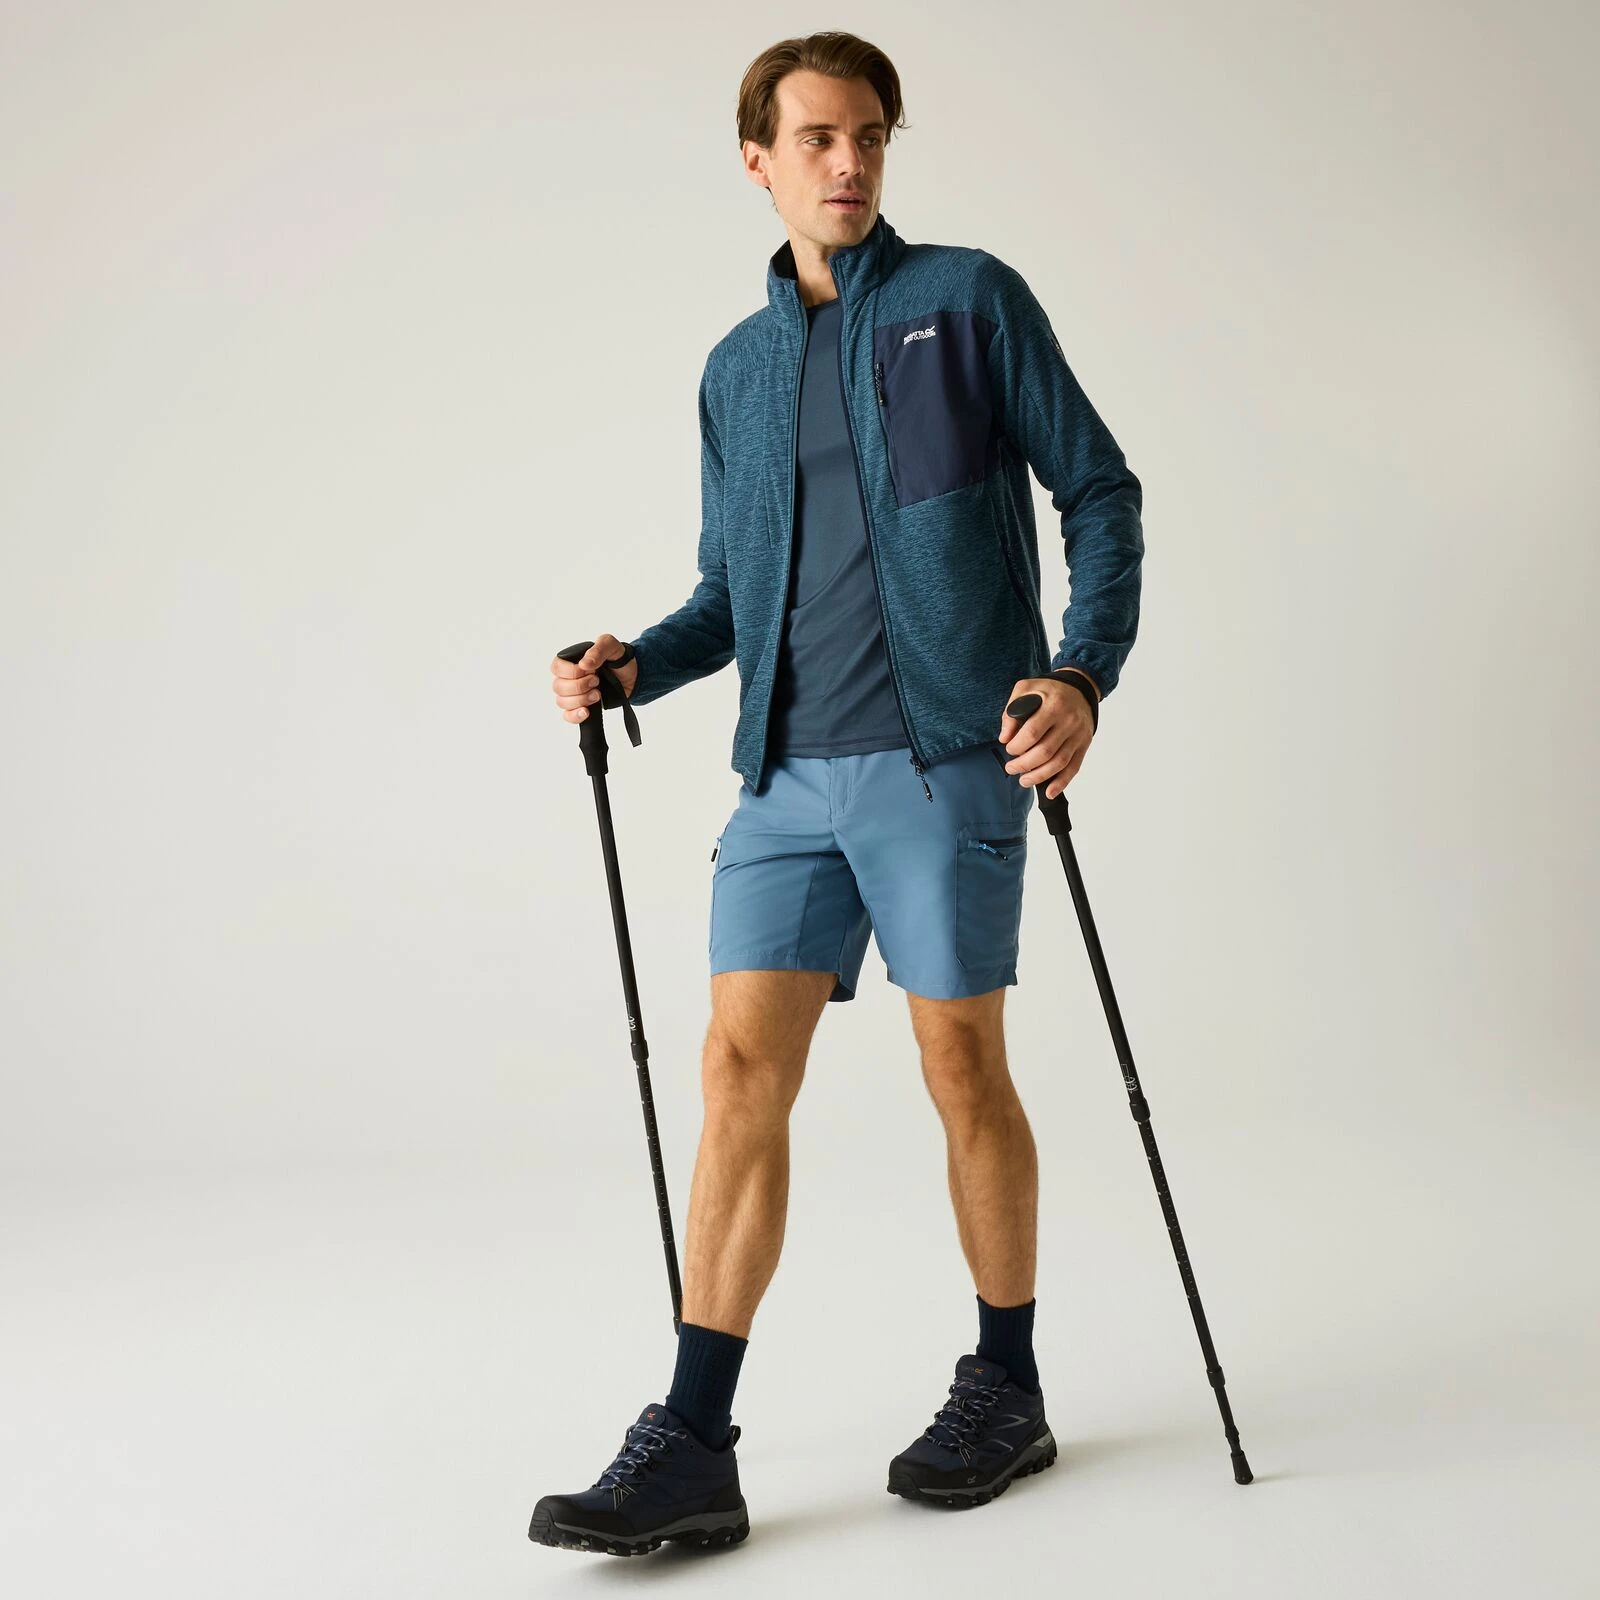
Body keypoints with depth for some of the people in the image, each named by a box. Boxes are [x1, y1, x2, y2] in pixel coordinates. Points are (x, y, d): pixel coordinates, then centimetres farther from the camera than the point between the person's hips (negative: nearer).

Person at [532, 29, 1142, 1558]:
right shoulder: (736, 368, 18)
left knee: (961, 1068, 3)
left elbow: (1099, 491, 3)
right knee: (740, 1071, -3)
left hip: (945, 754, -4)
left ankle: (1006, 1390, 21)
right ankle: (692, 1446, 0)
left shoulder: (970, 299, 5)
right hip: (787, 772, 4)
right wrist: (636, 662, 2)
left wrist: (1084, 671, -12)